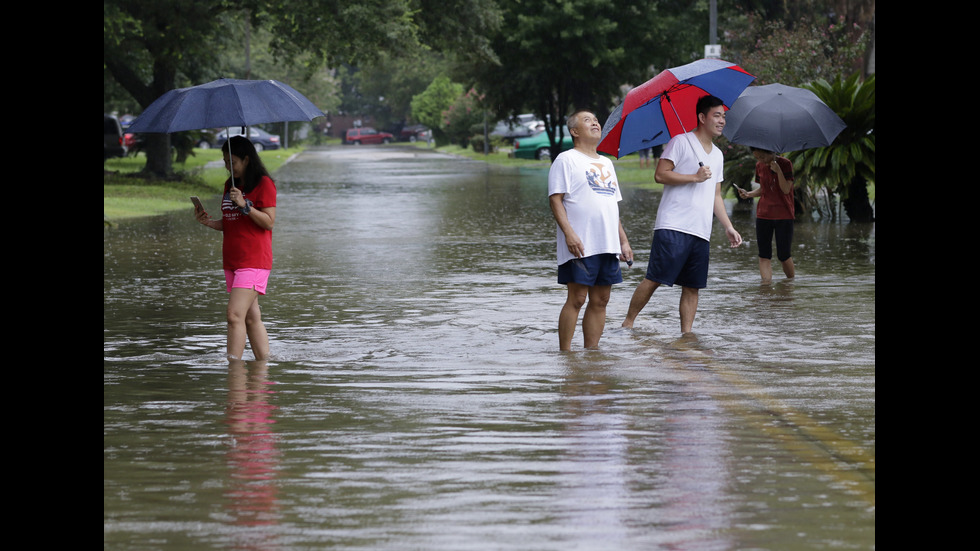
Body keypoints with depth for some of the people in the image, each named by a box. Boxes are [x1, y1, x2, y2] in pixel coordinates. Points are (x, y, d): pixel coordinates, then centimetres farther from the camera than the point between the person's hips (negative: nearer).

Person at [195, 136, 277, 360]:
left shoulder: (263, 184, -6)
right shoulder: (230, 185, 17)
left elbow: (269, 222, -13)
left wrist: (244, 205, -21)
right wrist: (210, 222, 2)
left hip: (254, 261, -8)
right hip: (232, 261, 8)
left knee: (235, 314, -17)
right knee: (251, 318, 8)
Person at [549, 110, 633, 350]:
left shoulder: (606, 163, 22)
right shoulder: (566, 160, 0)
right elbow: (556, 199, -9)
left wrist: (624, 241, 20)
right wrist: (569, 233, -20)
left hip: (608, 245, 7)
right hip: (581, 246, -7)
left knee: (600, 301, 5)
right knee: (576, 299, -8)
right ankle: (565, 354, -5)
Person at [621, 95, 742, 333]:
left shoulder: (717, 155, 22)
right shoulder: (681, 142, -1)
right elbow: (660, 175, -9)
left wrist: (728, 227, 18)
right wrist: (695, 177, -12)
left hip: (701, 232, 7)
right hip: (673, 226, -7)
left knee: (692, 286, 4)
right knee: (654, 279, -10)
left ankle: (686, 334, 6)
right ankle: (628, 323, -2)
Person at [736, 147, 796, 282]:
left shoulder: (785, 164, -7)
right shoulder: (759, 166, 7)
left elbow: (786, 189, -13)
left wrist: (778, 170, -24)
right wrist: (748, 194, -1)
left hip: (783, 215, -4)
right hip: (763, 214, 4)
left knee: (784, 255, -1)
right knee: (764, 255, -4)